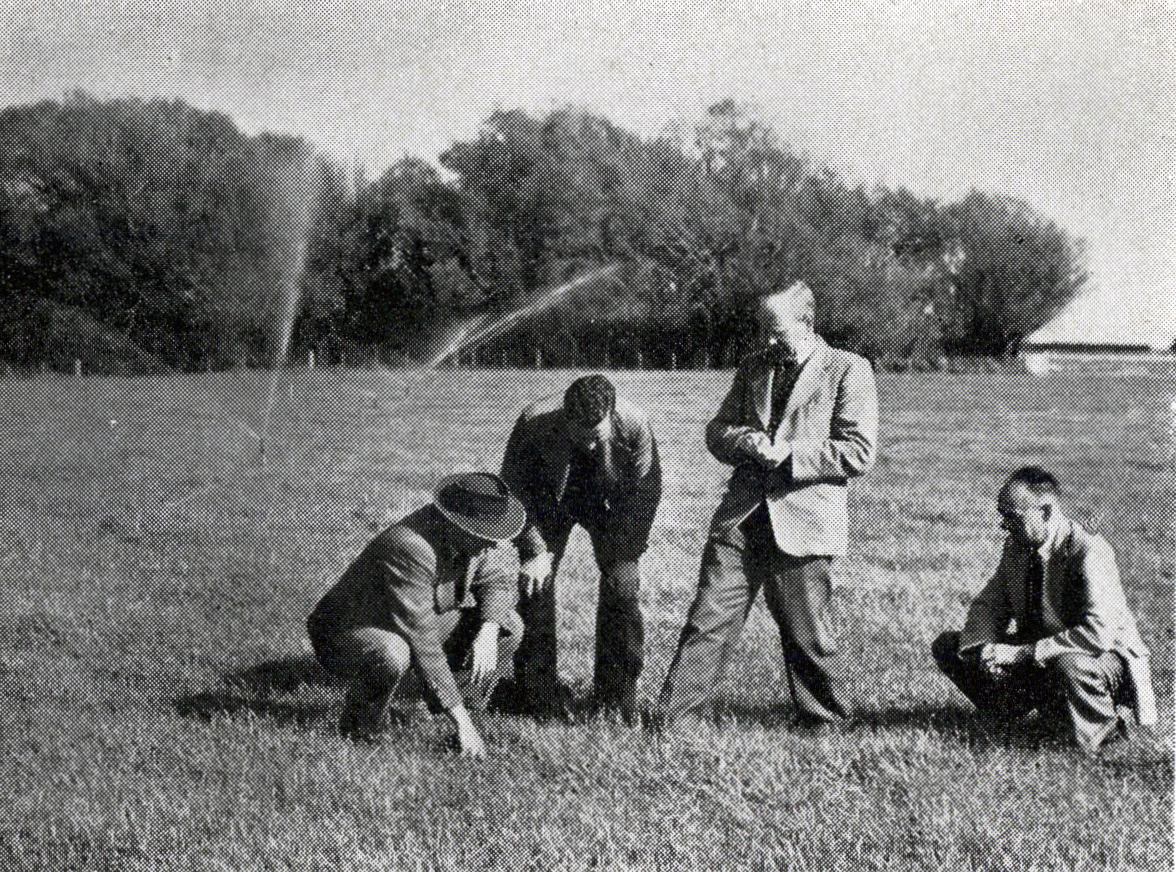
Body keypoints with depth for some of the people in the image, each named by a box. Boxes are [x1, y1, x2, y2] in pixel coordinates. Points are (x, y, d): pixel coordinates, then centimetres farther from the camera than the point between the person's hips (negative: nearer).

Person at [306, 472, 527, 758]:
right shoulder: (408, 548, -35)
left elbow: (497, 581, 3)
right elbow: (424, 643, -36)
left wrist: (488, 632, -20)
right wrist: (461, 721, -34)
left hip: (410, 627, 7)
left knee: (509, 627, -7)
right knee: (393, 654, -42)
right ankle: (357, 726, -14)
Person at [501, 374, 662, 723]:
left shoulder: (635, 425, -33)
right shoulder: (534, 423, -34)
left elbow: (644, 488, -14)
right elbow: (514, 485, -17)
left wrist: (626, 552, -15)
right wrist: (535, 549, -20)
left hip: (610, 502, 0)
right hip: (548, 502, 0)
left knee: (622, 588, -9)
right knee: (536, 586, -7)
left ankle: (616, 694, 3)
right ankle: (539, 693, 7)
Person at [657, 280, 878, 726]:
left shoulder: (848, 371, -2)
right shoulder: (753, 367, 16)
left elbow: (859, 453, -8)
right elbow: (717, 430, 19)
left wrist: (789, 454, -15)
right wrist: (748, 441, -4)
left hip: (802, 523, -4)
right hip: (740, 518, 4)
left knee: (807, 636, 5)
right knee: (708, 619, 0)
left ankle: (826, 723, 22)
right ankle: (665, 716, 2)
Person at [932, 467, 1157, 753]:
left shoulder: (1090, 552, -26)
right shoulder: (1016, 547, -3)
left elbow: (1098, 635, -35)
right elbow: (988, 605, 8)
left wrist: (1023, 652, -34)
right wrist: (983, 648, -16)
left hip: (1107, 658, -6)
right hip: (1035, 655, 7)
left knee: (1068, 665, -43)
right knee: (948, 646, -5)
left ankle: (1105, 729, -13)